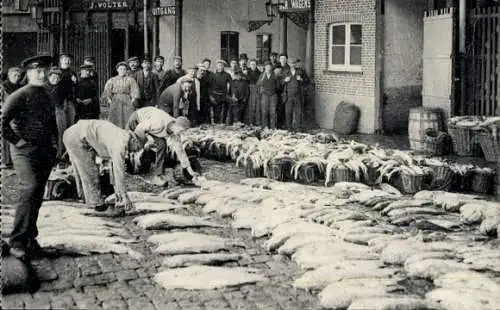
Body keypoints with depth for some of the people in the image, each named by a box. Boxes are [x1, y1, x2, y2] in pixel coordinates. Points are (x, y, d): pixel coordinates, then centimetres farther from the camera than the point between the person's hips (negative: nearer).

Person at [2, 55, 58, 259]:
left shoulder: (46, 97, 16)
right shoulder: (20, 96, -7)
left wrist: (54, 140, 17)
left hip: (45, 151, 7)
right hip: (25, 151, -7)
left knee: (37, 196, 10)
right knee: (30, 189, -20)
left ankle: (30, 237, 22)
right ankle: (17, 242, -15)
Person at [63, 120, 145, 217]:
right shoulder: (120, 144, -17)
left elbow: (117, 169, 18)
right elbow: (119, 171, -20)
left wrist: (118, 193, 21)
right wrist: (125, 196, -14)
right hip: (77, 138, -10)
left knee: (83, 174, 17)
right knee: (89, 173, -4)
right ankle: (100, 207, 2)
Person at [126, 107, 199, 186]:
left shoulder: (174, 131, -18)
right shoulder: (159, 123, -41)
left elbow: (179, 149, -9)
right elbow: (139, 129, -31)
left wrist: (190, 170, -6)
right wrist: (147, 142, -16)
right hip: (137, 120, -5)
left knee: (161, 144, -10)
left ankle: (157, 176, -7)